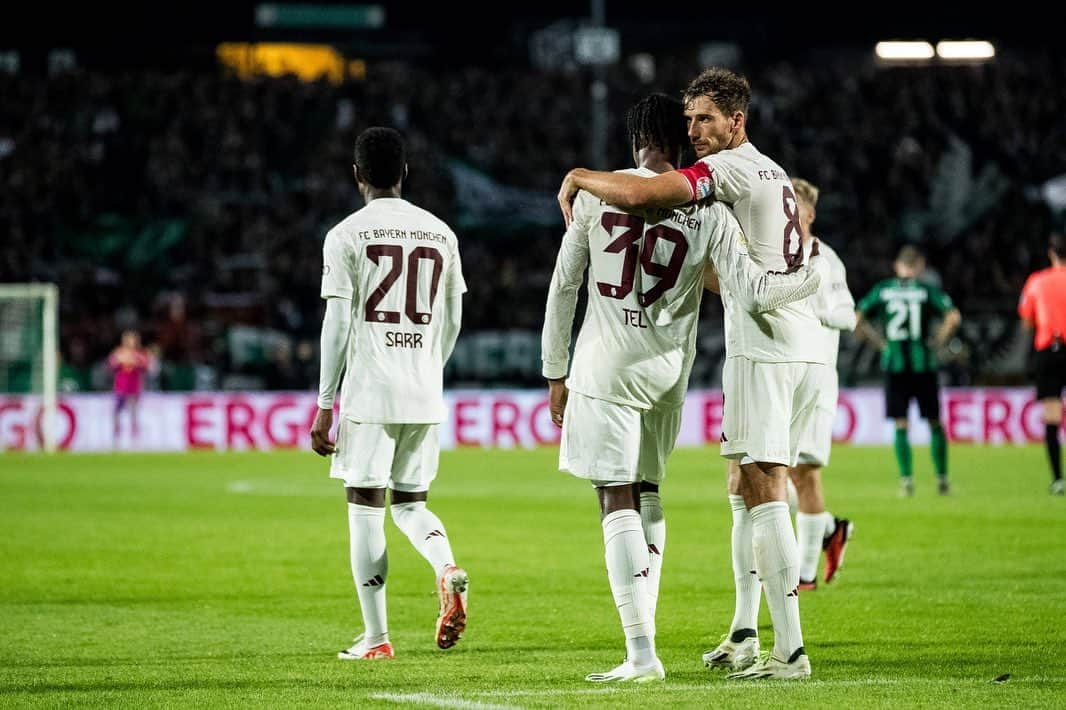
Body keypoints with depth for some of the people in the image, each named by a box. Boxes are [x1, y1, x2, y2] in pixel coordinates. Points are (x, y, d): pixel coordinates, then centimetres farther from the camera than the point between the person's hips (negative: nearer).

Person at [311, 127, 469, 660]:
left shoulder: (347, 235, -4)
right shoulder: (441, 234, 10)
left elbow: (337, 326, -7)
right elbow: (452, 322, 14)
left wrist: (324, 406, -3)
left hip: (368, 391, -4)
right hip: (425, 395, 4)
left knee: (365, 506, 3)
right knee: (409, 502, 17)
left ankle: (376, 637, 3)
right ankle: (447, 567, -14)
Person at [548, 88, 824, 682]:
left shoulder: (596, 193, -3)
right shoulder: (709, 212, -2)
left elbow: (565, 286, 2)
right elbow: (751, 293, -11)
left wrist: (555, 372, 11)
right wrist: (810, 276, 8)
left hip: (606, 367, -3)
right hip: (667, 371, 3)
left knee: (619, 501, -5)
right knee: (647, 495, 19)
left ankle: (642, 653, -13)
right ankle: (643, 636, 20)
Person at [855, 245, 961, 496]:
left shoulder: (882, 290, 6)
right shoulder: (927, 291, 1)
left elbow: (857, 320, 1)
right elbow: (953, 317, -11)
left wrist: (879, 342, 8)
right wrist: (938, 341, 1)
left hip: (894, 363, 1)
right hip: (923, 363, -1)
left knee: (900, 424, 4)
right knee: (934, 422, 9)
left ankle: (906, 479, -3)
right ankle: (941, 478, 10)